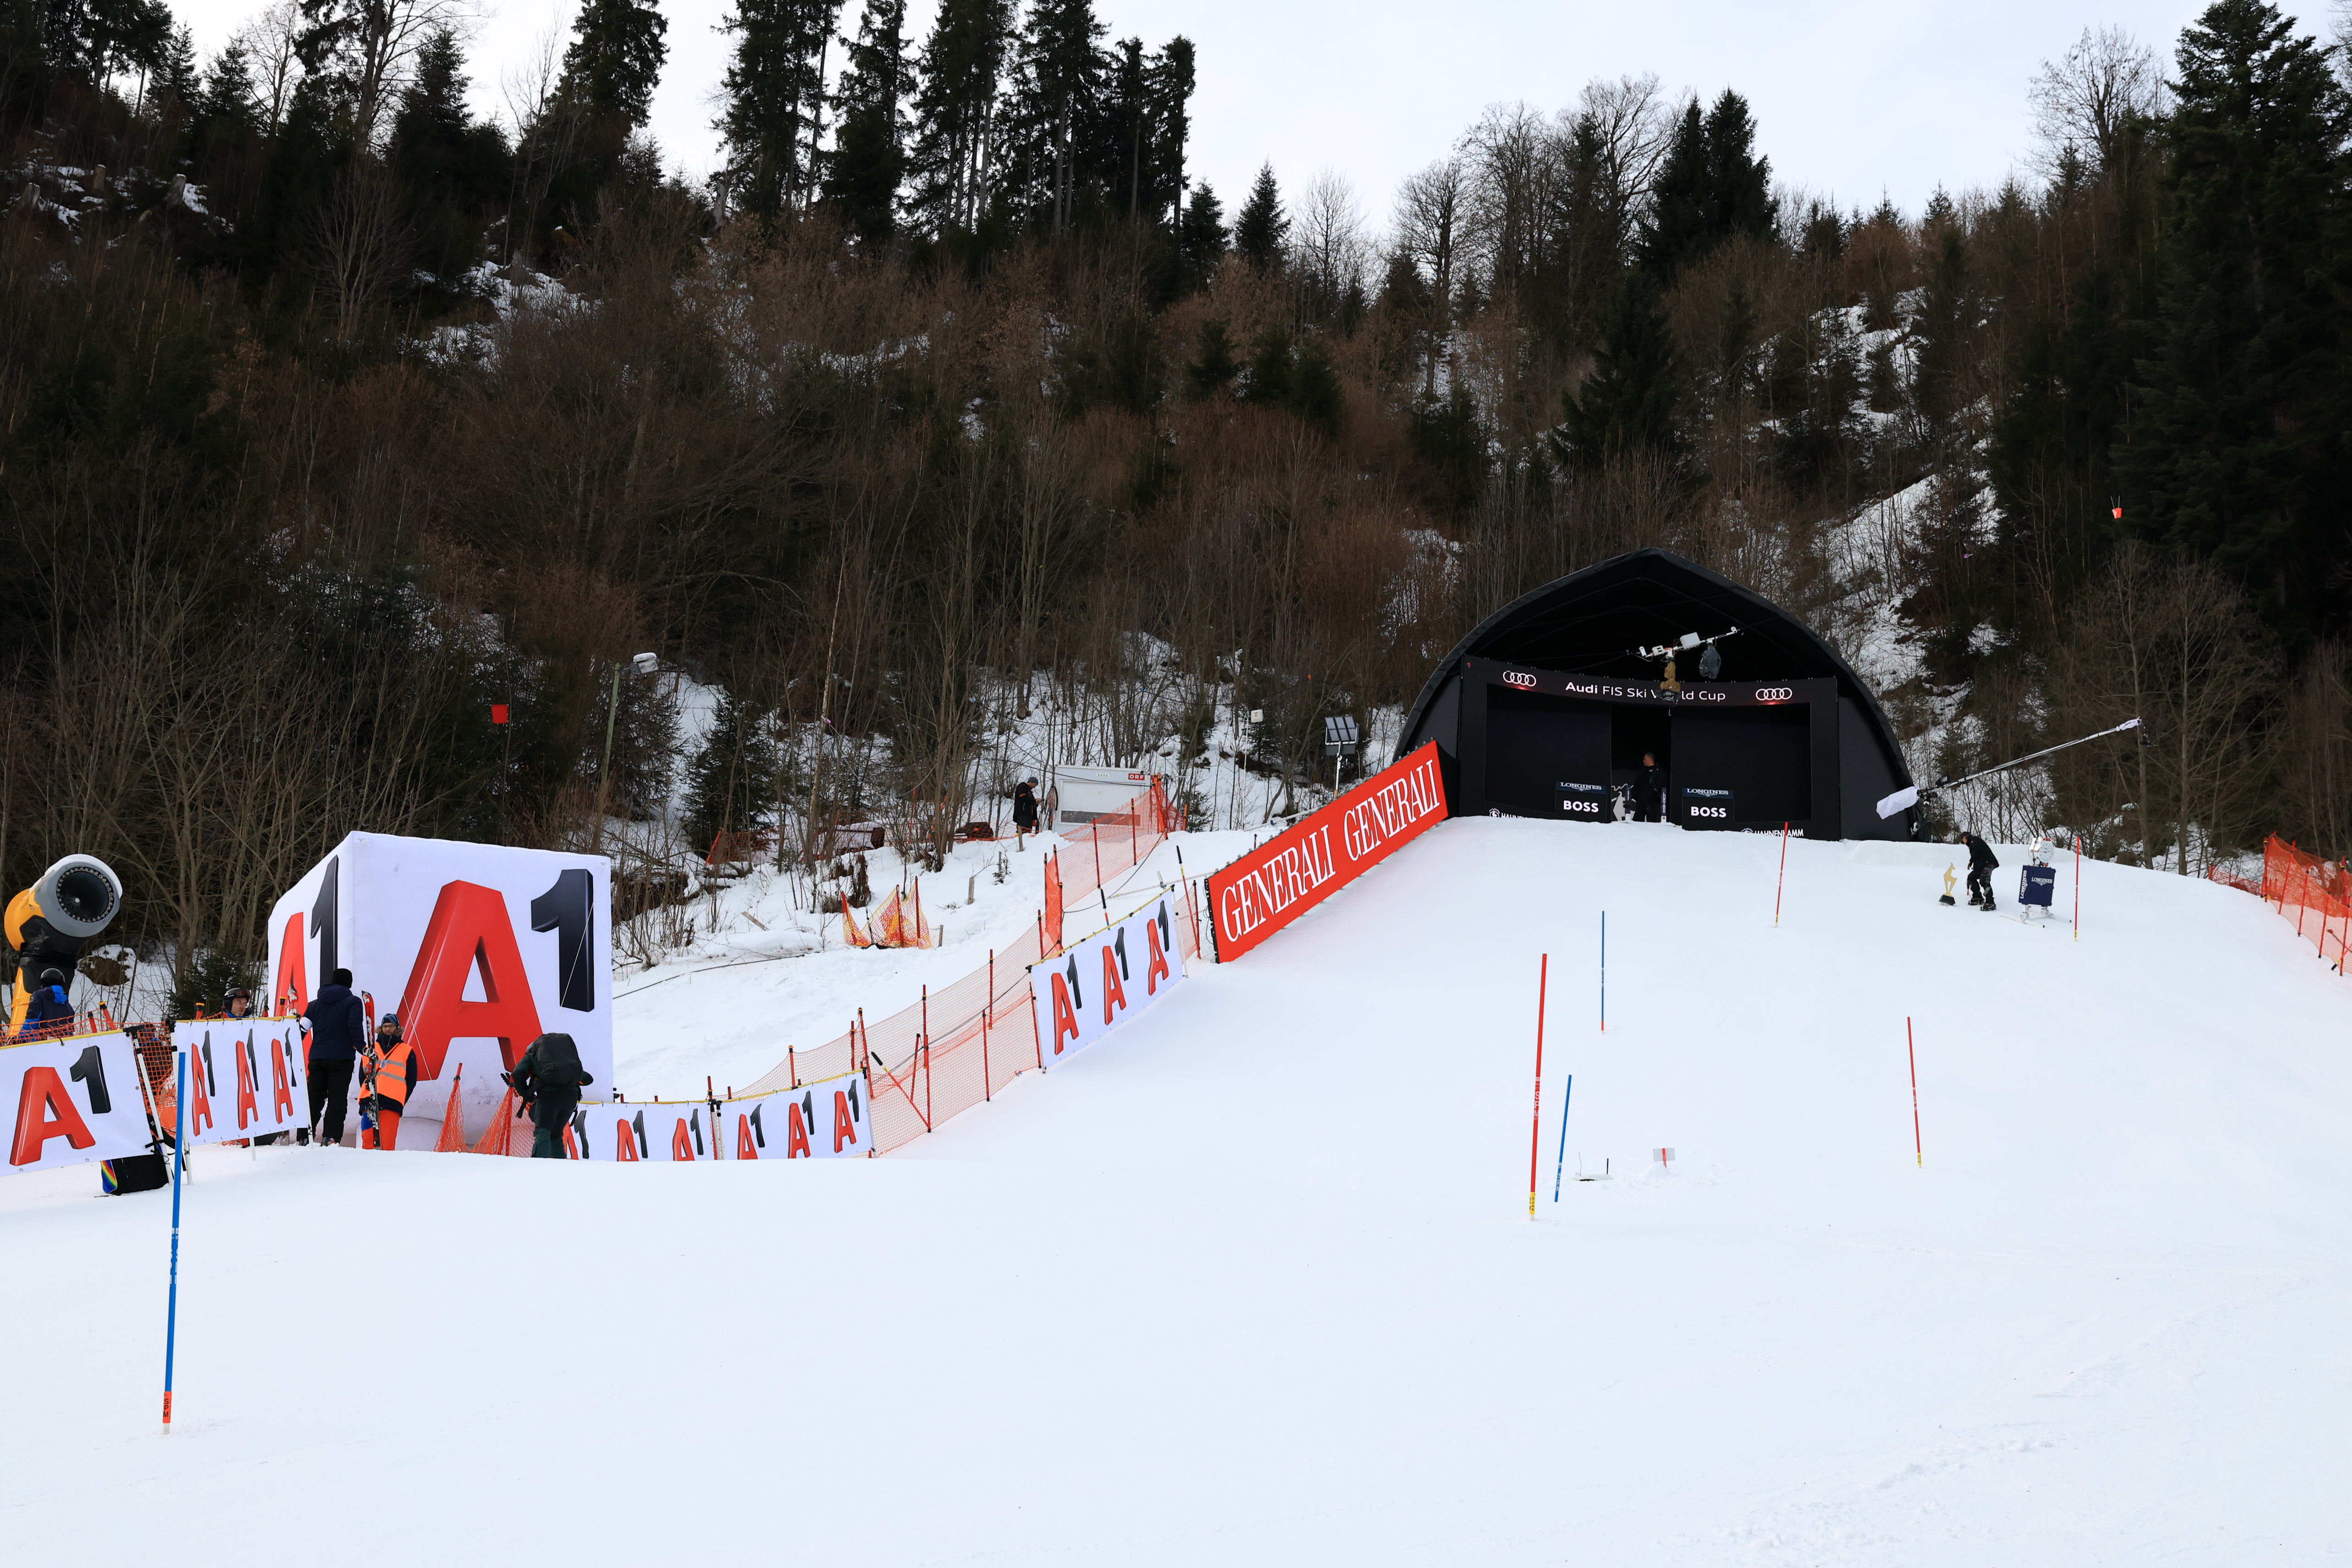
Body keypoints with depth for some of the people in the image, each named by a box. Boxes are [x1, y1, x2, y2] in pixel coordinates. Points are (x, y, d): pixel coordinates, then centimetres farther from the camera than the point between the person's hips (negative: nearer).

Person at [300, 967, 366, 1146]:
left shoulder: (315, 1004, 15)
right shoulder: (352, 1002, 0)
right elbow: (356, 1027, -12)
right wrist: (363, 1048, -7)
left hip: (317, 1058, 4)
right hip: (342, 1059, -4)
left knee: (313, 1098, 9)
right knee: (337, 1100, -3)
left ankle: (303, 1137, 1)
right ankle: (330, 1138, -14)